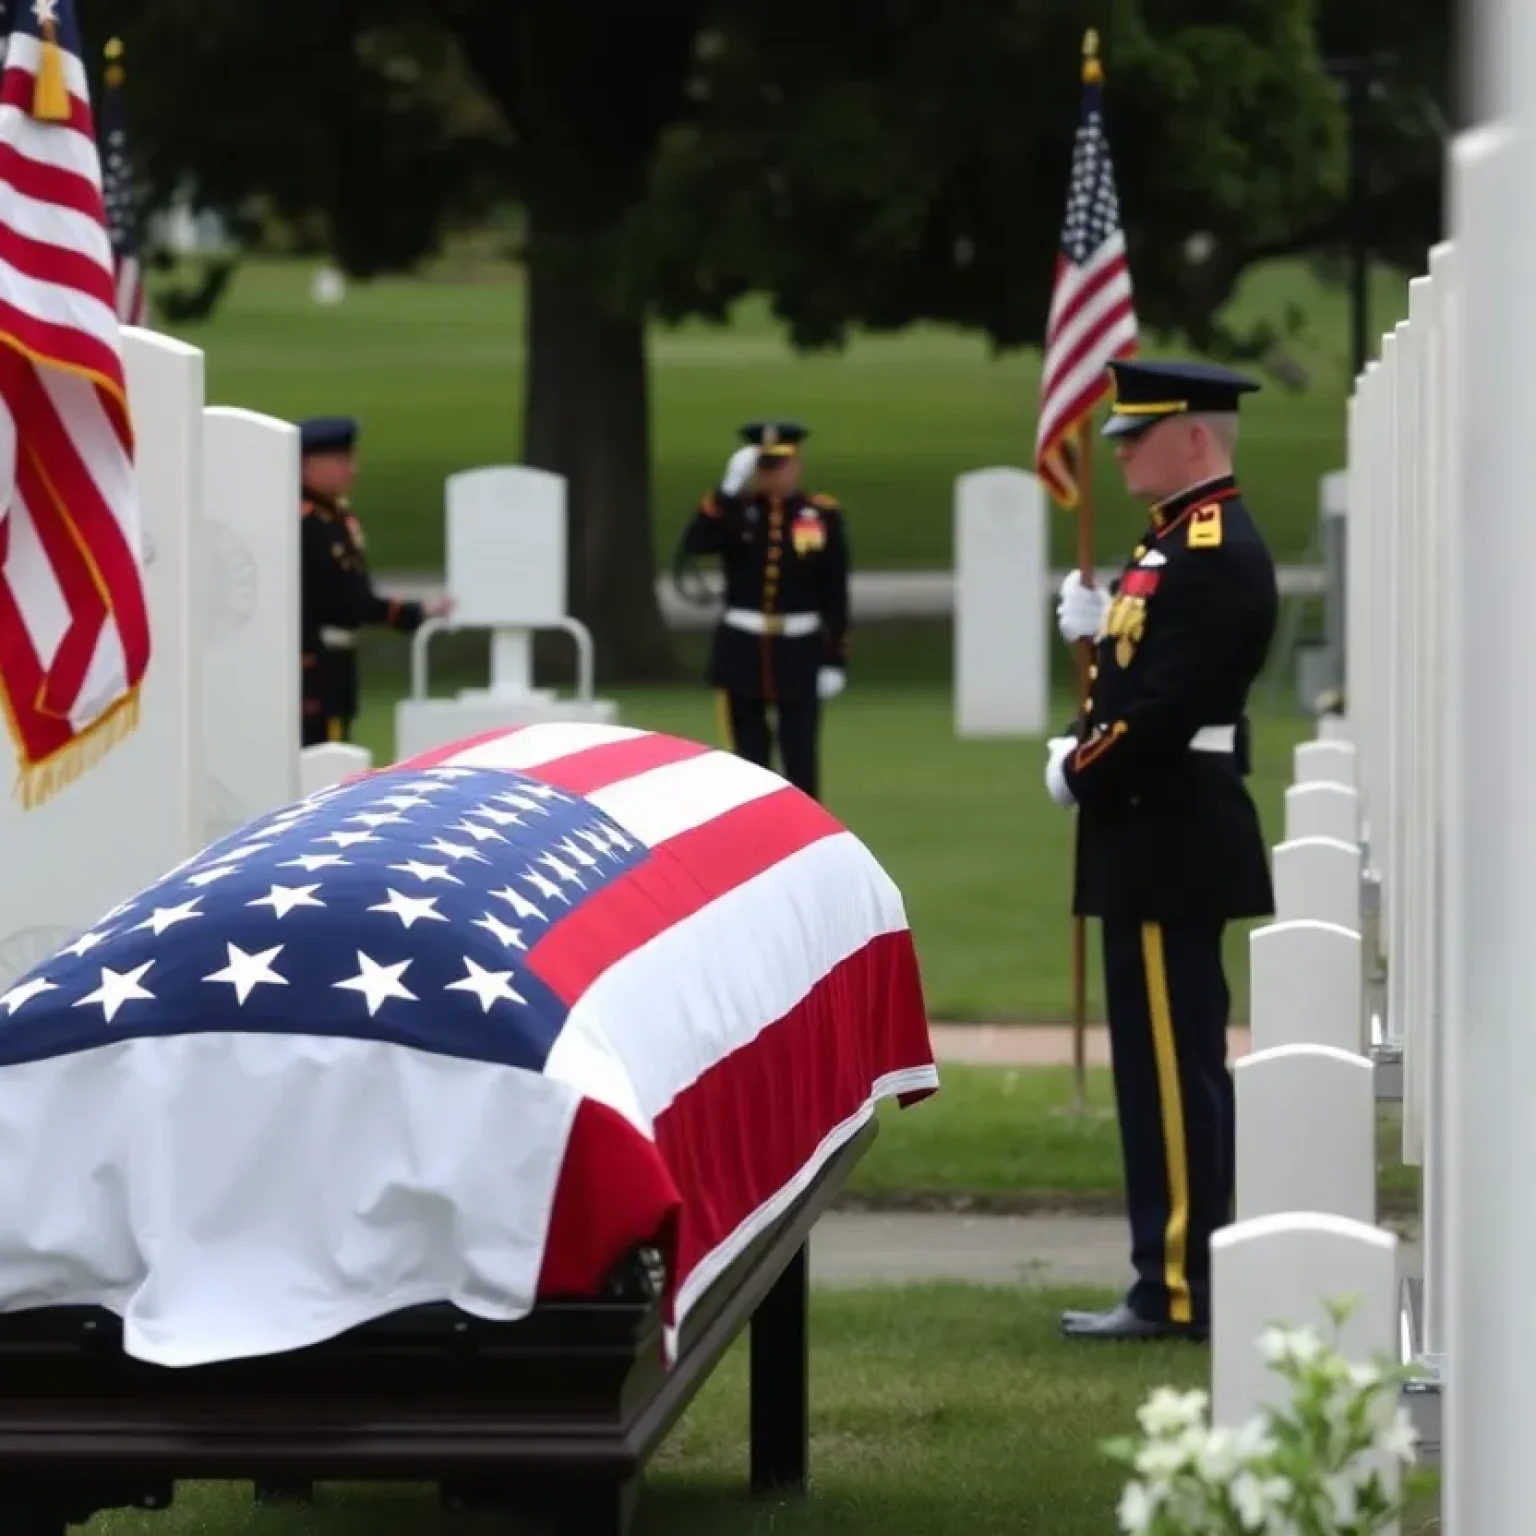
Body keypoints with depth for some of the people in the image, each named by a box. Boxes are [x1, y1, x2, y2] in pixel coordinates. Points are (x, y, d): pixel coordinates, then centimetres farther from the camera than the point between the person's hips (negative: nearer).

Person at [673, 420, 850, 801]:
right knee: (748, 757, 6)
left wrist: (835, 660, -2)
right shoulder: (733, 509, 2)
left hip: (799, 651, -1)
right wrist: (731, 488, -23)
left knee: (801, 757, 0)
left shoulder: (823, 516, 1)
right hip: (742, 648, 1)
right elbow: (694, 544, -18)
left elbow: (835, 595, 2)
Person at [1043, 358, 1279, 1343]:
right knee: (1168, 1066, 13)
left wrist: (1082, 774, -11)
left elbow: (1169, 706, -22)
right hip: (1160, 832, 11)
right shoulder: (1185, 541, 16)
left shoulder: (1214, 554, -17)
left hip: (1169, 841, -11)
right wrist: (1101, 632, 6)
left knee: (1176, 1067, -7)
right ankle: (1176, 1281, 18)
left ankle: (1180, 1293, -4)